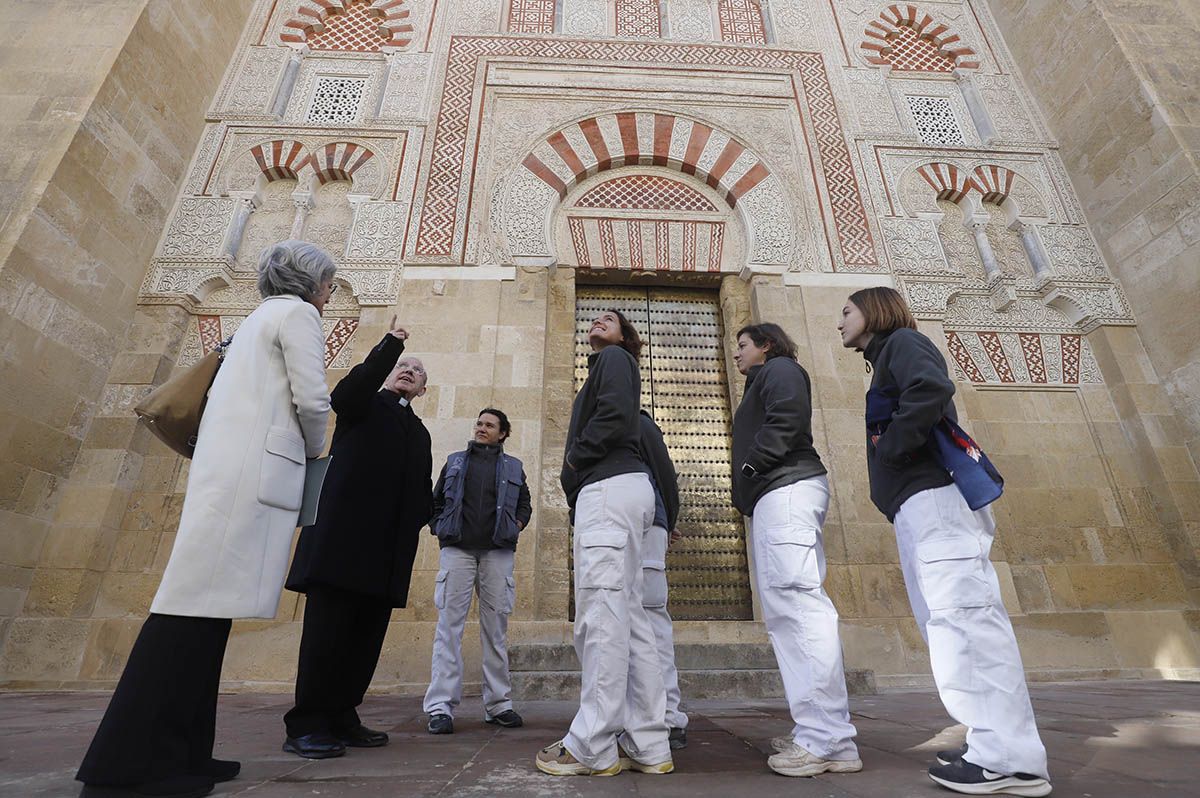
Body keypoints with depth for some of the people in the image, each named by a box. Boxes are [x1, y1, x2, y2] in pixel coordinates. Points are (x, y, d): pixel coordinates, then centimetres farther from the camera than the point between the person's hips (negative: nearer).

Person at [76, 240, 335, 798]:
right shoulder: (298, 313, 1)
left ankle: (178, 752, 10)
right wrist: (315, 450, 8)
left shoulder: (261, 316, 29)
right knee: (202, 600, -11)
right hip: (255, 468, -9)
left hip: (226, 465, 9)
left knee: (207, 604, 6)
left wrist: (299, 449, 20)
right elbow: (312, 399, -10)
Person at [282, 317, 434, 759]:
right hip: (345, 536, -5)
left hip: (389, 549, 6)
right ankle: (306, 726, 4)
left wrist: (417, 519, 0)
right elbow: (346, 393, -14)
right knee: (328, 628, -5)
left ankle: (340, 719, 17)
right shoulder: (366, 404, 12)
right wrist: (390, 345, -18)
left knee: (367, 634, 7)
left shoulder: (419, 432, 25)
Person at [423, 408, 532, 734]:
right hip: (457, 549, 0)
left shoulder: (512, 466, 15)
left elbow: (525, 504, 20)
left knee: (496, 627, 4)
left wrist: (516, 527, 3)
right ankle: (440, 706, -1)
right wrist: (440, 528, 2)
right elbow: (435, 501, 17)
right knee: (449, 624, -5)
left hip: (498, 552, 1)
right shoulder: (455, 461, 15)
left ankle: (498, 704, 12)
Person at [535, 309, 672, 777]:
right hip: (621, 487, 10)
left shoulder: (614, 358, 7)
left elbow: (614, 415, -12)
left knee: (601, 615, -10)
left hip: (608, 486, -10)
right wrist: (577, 486, 12)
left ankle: (593, 748, -4)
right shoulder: (605, 367, 33)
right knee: (628, 616, 5)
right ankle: (646, 746, 9)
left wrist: (574, 463, -2)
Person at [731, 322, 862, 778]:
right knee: (787, 610, 5)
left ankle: (830, 741, -15)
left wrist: (750, 466, -10)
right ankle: (818, 731, 8)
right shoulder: (760, 385, 32)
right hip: (772, 500, 10)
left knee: (797, 602, -16)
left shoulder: (780, 369, 6)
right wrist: (746, 496, 15)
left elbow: (787, 419, -13)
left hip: (786, 490, -10)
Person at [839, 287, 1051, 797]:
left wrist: (890, 447, -13)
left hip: (936, 498, -10)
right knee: (947, 622, 8)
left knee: (962, 614, -11)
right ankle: (995, 745, 13)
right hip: (919, 506, 10)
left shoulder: (901, 341, 2)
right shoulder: (885, 363, 28)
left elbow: (932, 388, -20)